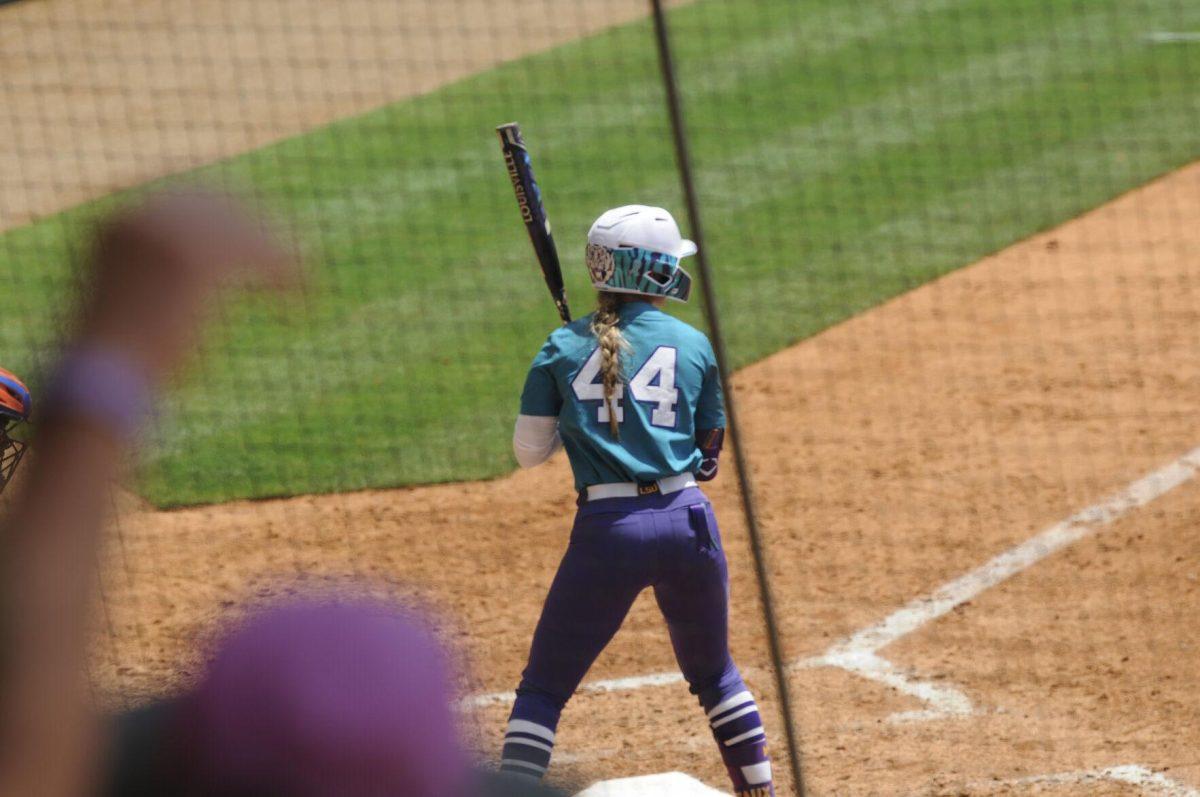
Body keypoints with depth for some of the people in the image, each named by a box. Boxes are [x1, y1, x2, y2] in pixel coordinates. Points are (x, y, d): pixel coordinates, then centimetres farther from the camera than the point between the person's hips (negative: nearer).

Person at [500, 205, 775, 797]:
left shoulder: (563, 350, 3)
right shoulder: (693, 345, 6)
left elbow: (529, 451, 7)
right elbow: (708, 454, 12)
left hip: (607, 530, -2)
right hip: (688, 520, 2)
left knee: (543, 689, 5)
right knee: (714, 673, 23)